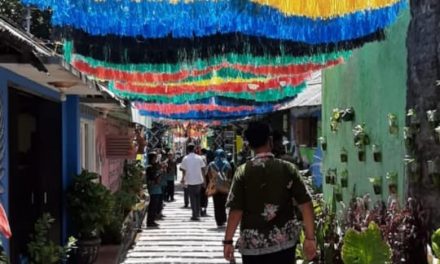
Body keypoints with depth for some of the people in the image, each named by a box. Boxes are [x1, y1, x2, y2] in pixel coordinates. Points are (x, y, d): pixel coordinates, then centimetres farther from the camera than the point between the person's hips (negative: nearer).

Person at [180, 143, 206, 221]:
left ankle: (195, 215, 1)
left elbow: (184, 170, -1)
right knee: (198, 197, 19)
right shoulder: (199, 158, 0)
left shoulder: (185, 158, -5)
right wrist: (203, 179, 9)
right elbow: (203, 169, 1)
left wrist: (183, 179, 13)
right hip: (199, 180, 2)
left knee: (192, 198, 4)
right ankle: (198, 213, 21)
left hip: (190, 181, -2)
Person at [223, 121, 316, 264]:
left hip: (252, 243, 0)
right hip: (283, 241, 1)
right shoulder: (287, 168, -4)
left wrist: (228, 241, -3)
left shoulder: (243, 172, -7)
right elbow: (305, 204, -8)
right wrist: (310, 238, -4)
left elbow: (236, 210, -10)